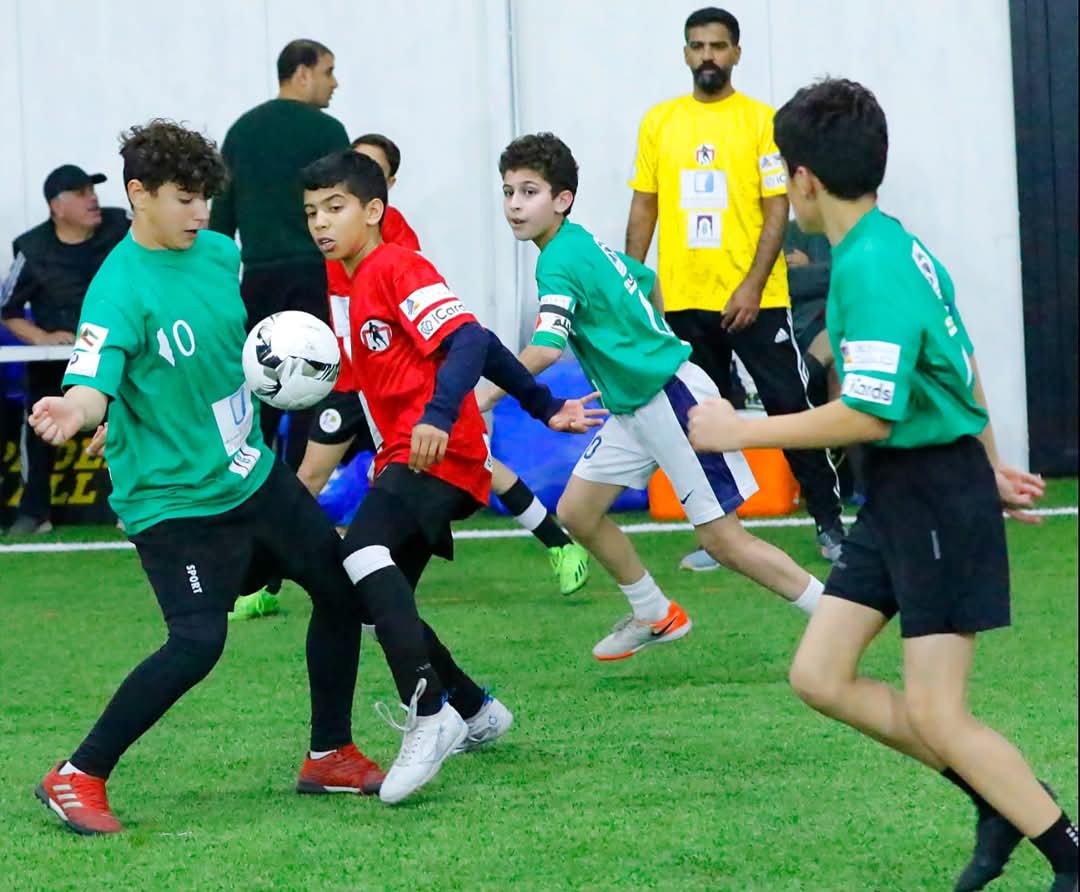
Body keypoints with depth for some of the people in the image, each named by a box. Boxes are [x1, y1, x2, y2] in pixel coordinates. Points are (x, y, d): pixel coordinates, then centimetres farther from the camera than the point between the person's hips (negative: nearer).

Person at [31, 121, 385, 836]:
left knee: (341, 587, 13)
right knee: (198, 641, -22)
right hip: (173, 498, -8)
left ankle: (331, 756, 30)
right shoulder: (119, 289, -21)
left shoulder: (221, 254, 1)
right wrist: (73, 411, -57)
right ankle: (77, 778, -9)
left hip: (252, 474, 8)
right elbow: (92, 386, -36)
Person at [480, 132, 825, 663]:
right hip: (633, 405, 10)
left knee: (722, 540, -6)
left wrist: (483, 400, -33)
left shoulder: (560, 263, -20)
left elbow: (544, 351, -35)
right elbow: (648, 282, 28)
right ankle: (655, 617, 25)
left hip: (671, 397, -10)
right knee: (576, 511, 9)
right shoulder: (586, 244, 9)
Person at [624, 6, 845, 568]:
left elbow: (777, 209, -6)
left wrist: (753, 285, -15)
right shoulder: (658, 122, 7)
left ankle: (829, 523, 9)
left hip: (752, 299, -3)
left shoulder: (762, 121, -2)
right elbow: (643, 208, 11)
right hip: (683, 300, 3)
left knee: (788, 407, -1)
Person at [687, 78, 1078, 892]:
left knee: (936, 716, -6)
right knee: (819, 676, 8)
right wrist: (990, 465, 31)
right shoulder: (899, 248, 8)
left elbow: (870, 414, -27)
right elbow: (959, 367, 20)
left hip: (934, 495, -10)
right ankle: (1000, 798, 18)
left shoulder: (872, 268, -22)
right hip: (898, 494, 10)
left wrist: (742, 430, -18)